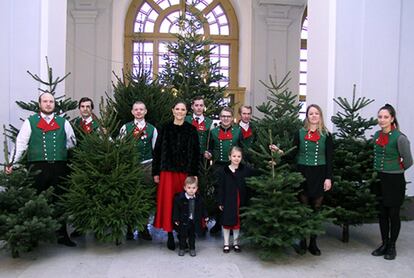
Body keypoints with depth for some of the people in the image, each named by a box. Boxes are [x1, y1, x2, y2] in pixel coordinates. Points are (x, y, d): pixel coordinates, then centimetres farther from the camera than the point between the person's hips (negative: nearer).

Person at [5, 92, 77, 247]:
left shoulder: (63, 122, 12)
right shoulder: (30, 122, 6)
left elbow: (72, 142, 16)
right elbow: (20, 143, -1)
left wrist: (60, 152, 8)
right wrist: (12, 162, -10)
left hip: (59, 167, 2)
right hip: (38, 167, -2)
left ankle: (62, 235, 18)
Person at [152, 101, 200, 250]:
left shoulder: (191, 130, 4)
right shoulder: (165, 129, 4)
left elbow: (196, 153, 2)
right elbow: (157, 151, 4)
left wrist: (194, 174, -3)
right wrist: (156, 172, 0)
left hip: (185, 172, 0)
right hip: (168, 172, 0)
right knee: (168, 201, 2)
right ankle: (170, 235, 13)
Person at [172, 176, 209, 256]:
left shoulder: (198, 198, -4)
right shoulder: (179, 197, -15)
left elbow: (202, 208, 8)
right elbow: (176, 209, -11)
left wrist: (205, 216, 10)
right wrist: (176, 219, -13)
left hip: (194, 221, 3)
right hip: (183, 221, -3)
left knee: (192, 235, 15)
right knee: (183, 235, 7)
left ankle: (192, 249, 27)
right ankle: (182, 248, 22)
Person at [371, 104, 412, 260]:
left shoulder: (400, 138, -16)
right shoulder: (377, 135, 3)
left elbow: (408, 161, -7)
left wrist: (395, 170, 4)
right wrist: (381, 169, 12)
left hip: (395, 180, -6)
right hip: (379, 179, 6)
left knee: (394, 214, 6)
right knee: (382, 213, 13)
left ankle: (392, 246, 21)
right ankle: (384, 244, 26)